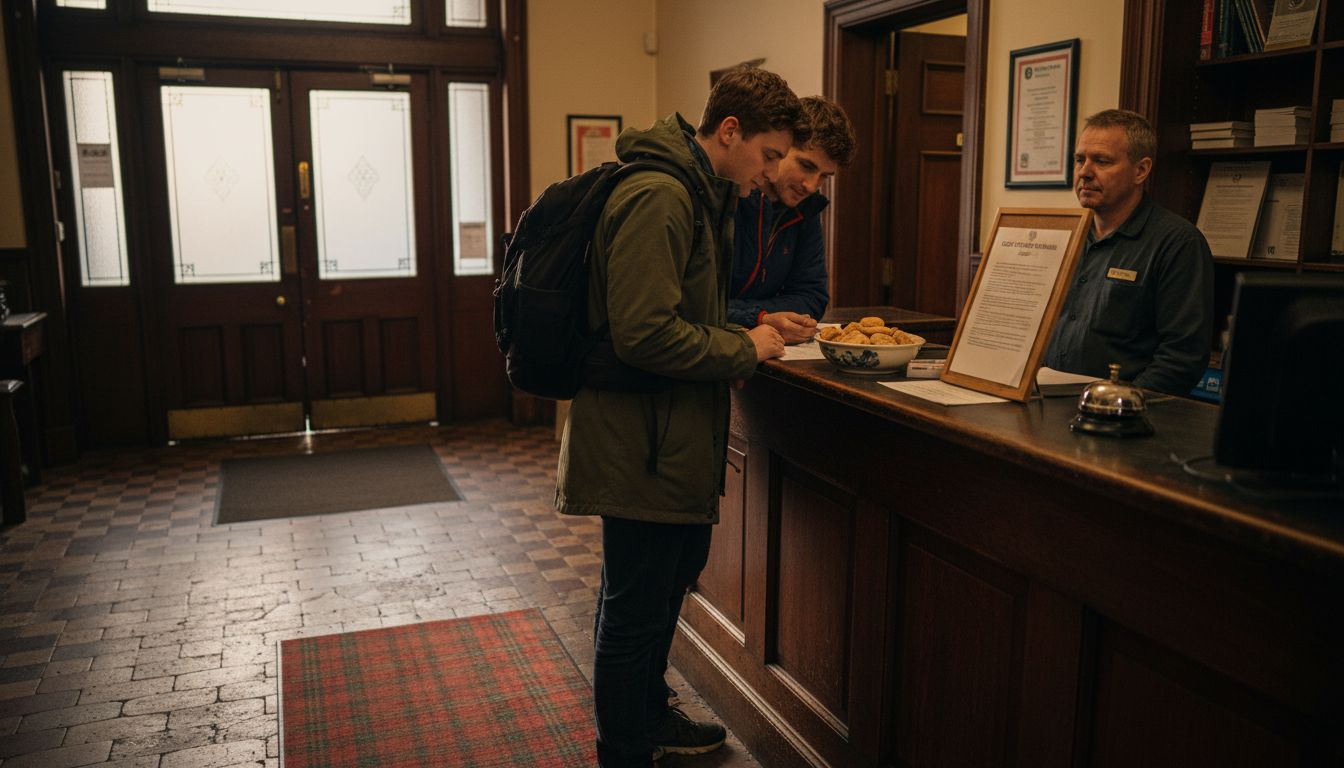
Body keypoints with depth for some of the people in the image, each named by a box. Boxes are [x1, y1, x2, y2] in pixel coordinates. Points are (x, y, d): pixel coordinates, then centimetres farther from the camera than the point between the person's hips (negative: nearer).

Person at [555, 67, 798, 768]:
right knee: (635, 611, 4)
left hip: (676, 439, 11)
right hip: (642, 443, -11)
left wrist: (749, 327, 6)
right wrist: (744, 350, -15)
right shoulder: (657, 197, -21)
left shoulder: (701, 194, 14)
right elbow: (645, 334, -28)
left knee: (675, 572, 25)